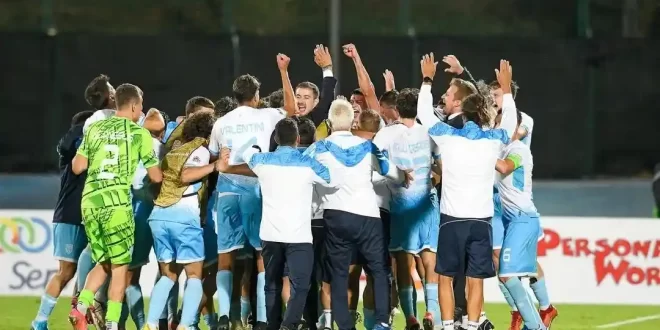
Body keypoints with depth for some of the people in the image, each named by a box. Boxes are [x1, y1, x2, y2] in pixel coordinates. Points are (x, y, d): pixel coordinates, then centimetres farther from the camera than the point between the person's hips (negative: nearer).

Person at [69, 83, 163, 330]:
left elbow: (77, 167, 11)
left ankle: (81, 307, -5)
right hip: (117, 202, -4)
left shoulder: (95, 129, 12)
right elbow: (156, 176, 7)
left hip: (90, 201, 4)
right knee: (120, 266, 5)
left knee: (103, 263, 16)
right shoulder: (140, 133, 3)